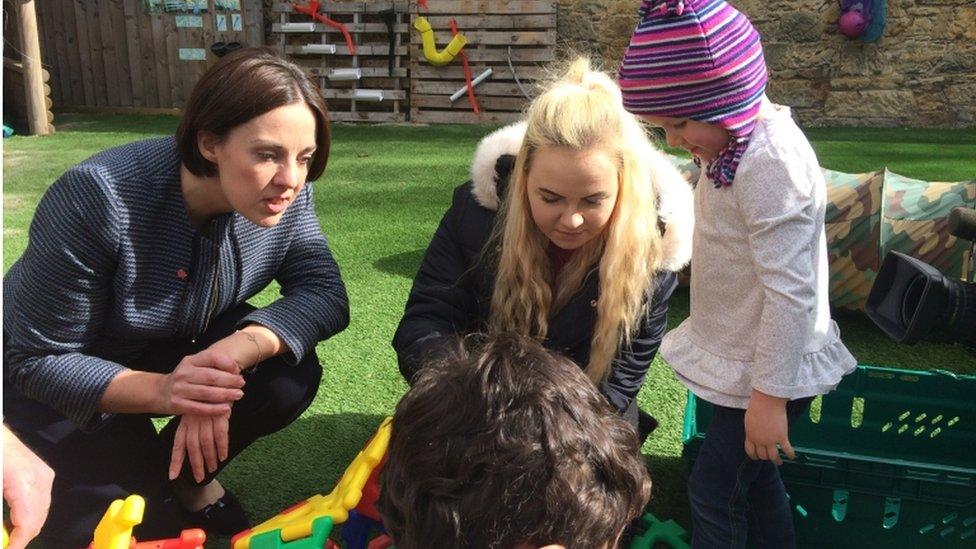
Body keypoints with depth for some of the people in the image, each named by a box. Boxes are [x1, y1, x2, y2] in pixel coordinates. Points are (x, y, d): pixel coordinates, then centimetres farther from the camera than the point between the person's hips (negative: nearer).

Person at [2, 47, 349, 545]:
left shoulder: (285, 195, -20)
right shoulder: (99, 199, -34)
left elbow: (324, 294, -23)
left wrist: (231, 354, -41)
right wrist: (160, 390, -43)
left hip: (177, 349, 4)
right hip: (57, 380, -4)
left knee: (290, 378, -21)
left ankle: (185, 477, 6)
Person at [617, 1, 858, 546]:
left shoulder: (772, 165, -28)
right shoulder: (739, 141, 1)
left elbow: (792, 291, -28)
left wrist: (770, 395, -23)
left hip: (770, 367, -9)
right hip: (743, 354, 9)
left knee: (715, 489, 3)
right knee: (753, 478, 22)